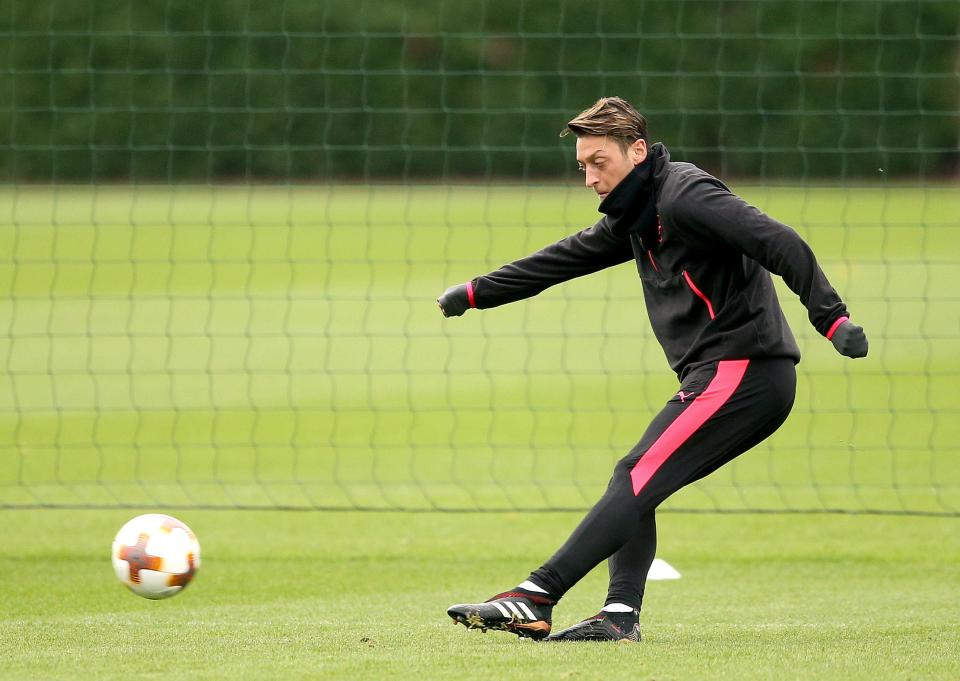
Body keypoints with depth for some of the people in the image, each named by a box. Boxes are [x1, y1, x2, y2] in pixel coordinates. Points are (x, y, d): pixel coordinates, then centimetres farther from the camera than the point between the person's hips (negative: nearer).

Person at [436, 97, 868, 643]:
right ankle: (621, 614, -1)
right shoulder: (636, 214, 19)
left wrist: (832, 318, -30)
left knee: (637, 480, -14)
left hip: (740, 370, -10)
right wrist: (476, 293, 36)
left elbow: (778, 243, -21)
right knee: (633, 482, 10)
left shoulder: (684, 195, -12)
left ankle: (536, 599, -19)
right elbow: (568, 258, 31)